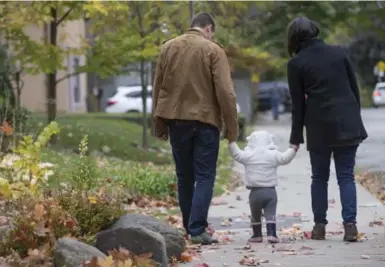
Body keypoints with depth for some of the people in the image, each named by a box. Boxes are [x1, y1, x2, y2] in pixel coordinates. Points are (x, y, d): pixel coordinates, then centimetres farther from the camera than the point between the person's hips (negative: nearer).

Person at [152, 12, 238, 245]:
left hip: (176, 120, 4)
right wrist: (232, 127, -5)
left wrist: (159, 124, 16)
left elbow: (158, 88, 10)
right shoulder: (213, 50, -7)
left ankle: (190, 227, 21)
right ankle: (198, 229, -10)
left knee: (185, 177, 15)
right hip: (205, 120, -4)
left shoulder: (169, 47, 7)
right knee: (204, 177, 0)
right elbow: (225, 92, -11)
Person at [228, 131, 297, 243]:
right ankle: (271, 234, -13)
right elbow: (285, 158, 5)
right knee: (270, 215, -1)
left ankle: (257, 235, 20)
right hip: (270, 191, 0)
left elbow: (236, 154, 4)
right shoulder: (273, 155, 0)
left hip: (255, 192, 0)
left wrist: (231, 142, 16)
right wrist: (293, 149, 19)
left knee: (255, 215, 15)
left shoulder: (248, 155, -1)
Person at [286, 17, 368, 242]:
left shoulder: (296, 63, -3)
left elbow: (298, 104, -1)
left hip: (320, 127, -2)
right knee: (346, 175, 4)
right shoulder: (339, 53, 5)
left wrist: (296, 138, 6)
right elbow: (355, 89, 8)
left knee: (320, 177, 12)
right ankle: (350, 225, -7)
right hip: (348, 123, 2)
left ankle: (320, 226, 11)